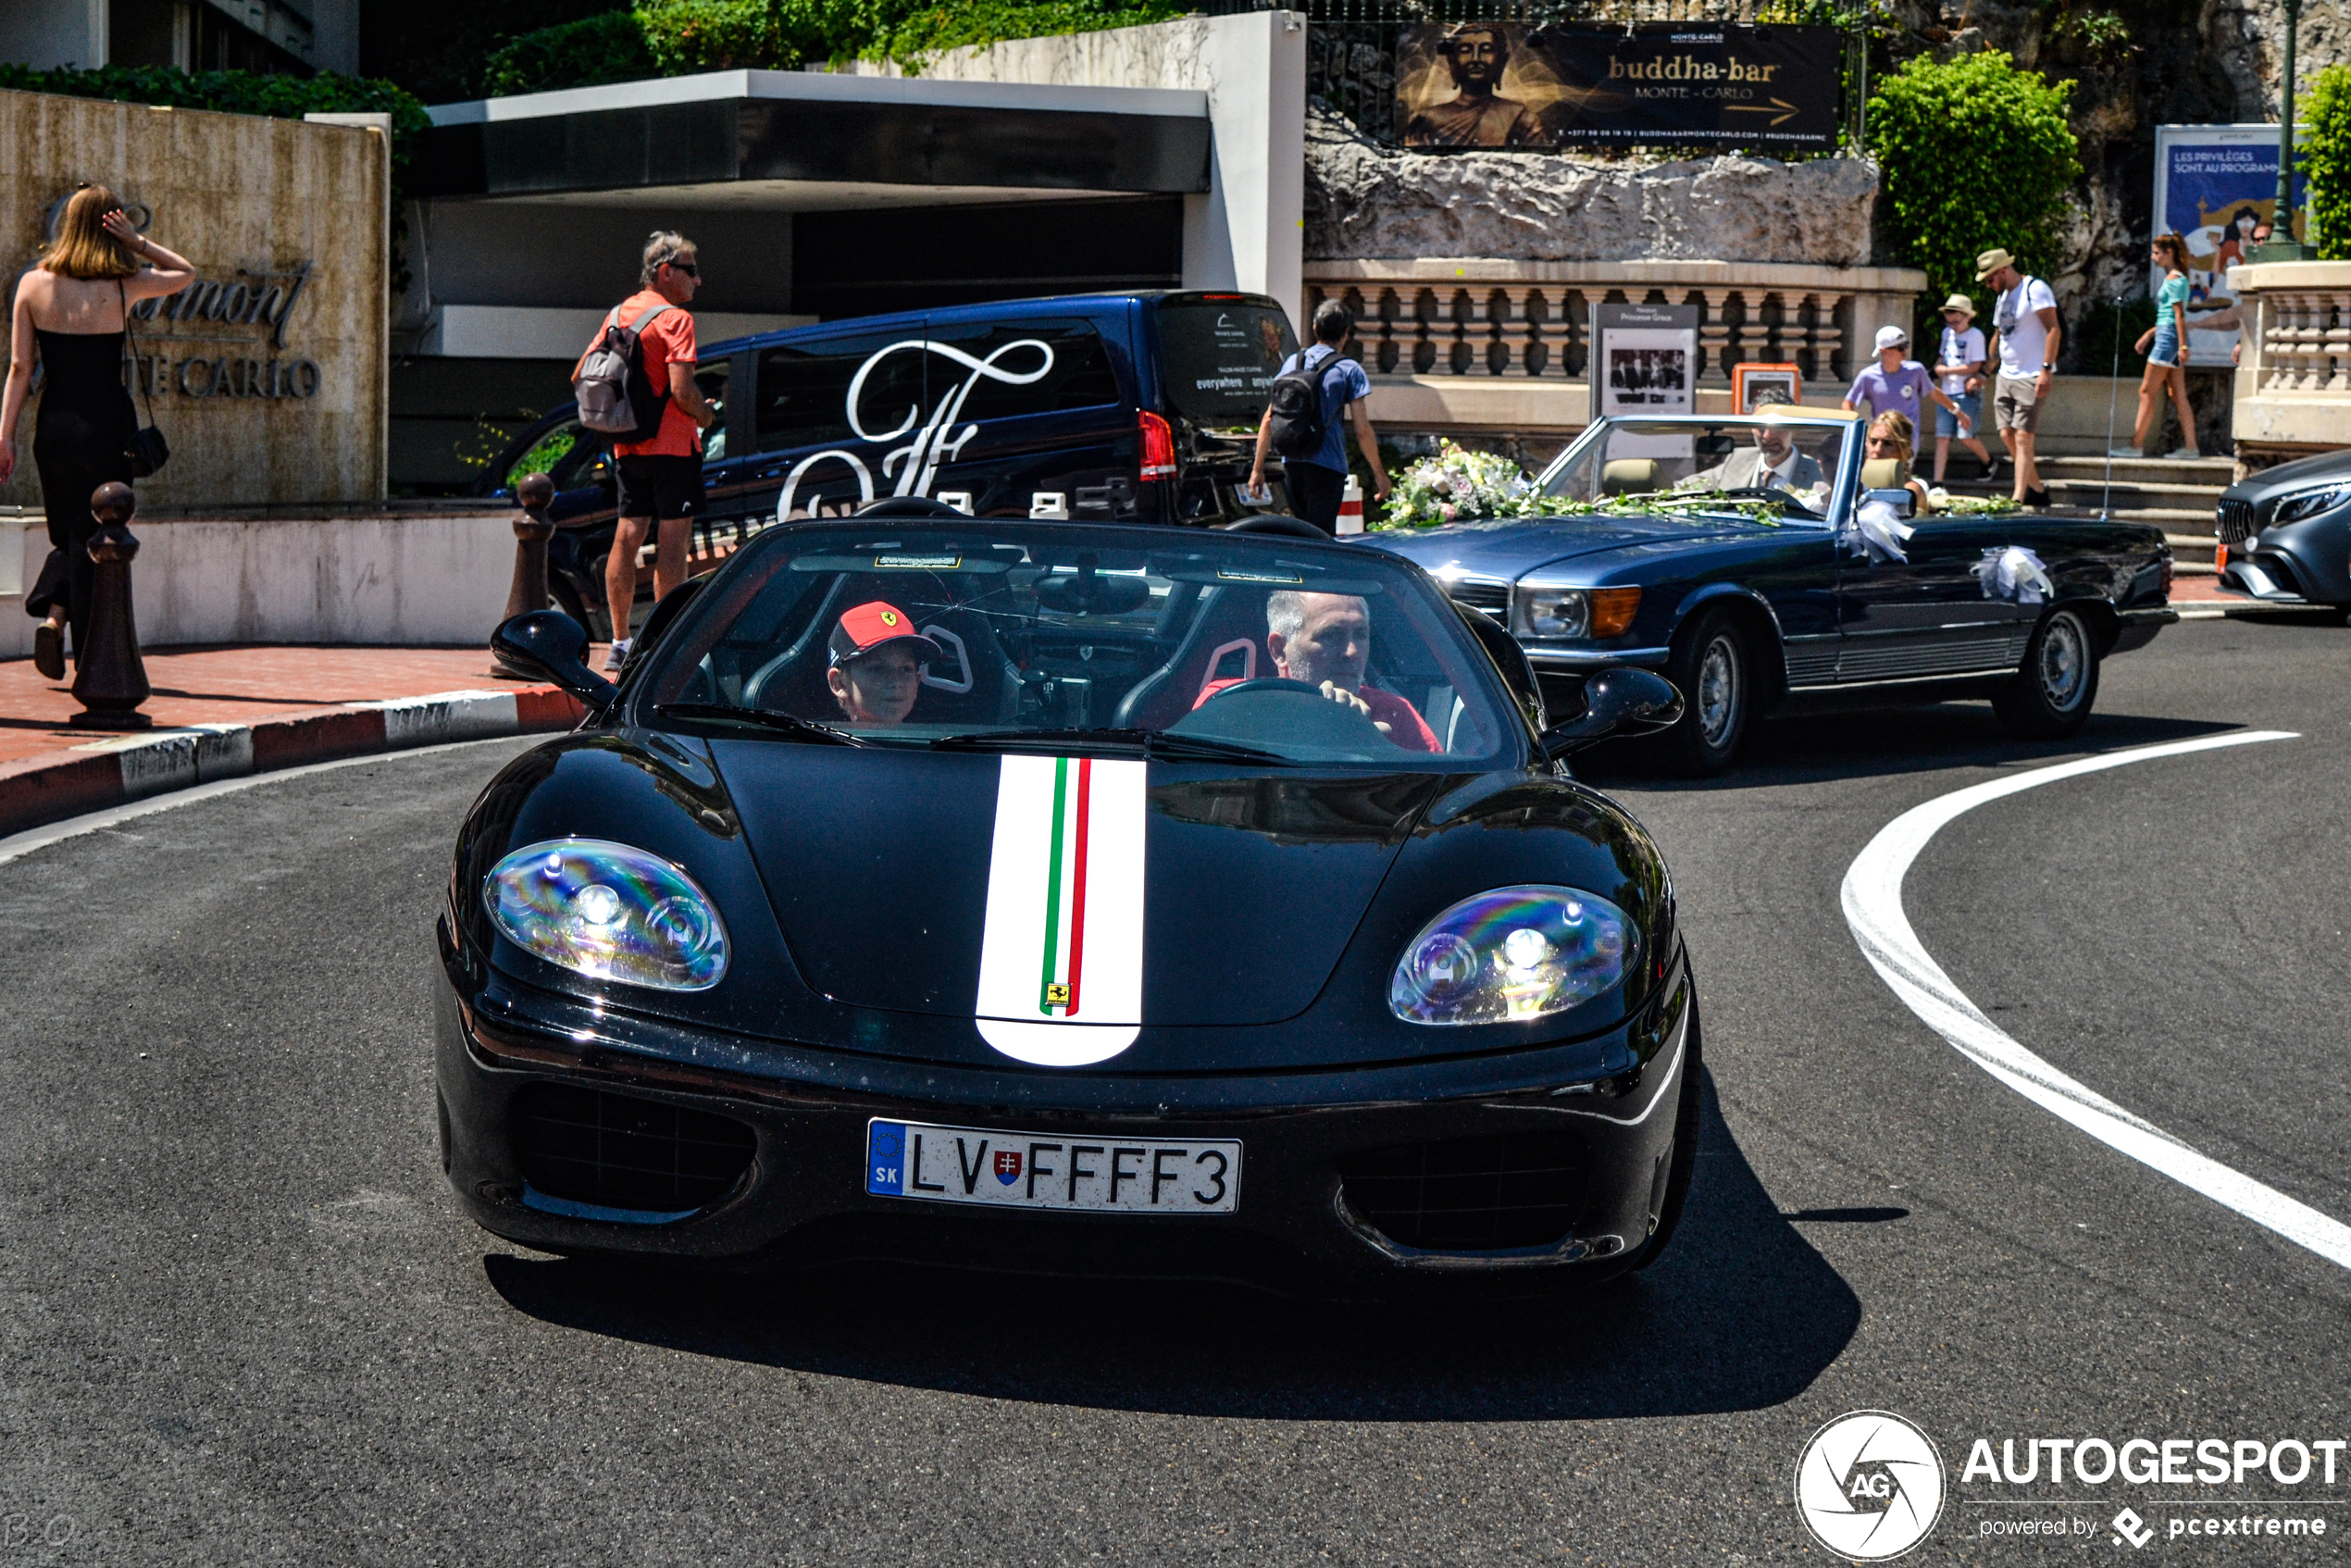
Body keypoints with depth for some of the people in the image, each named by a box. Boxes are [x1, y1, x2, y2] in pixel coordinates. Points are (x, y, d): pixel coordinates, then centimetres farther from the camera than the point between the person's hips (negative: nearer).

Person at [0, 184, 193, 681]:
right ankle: (89, 653, 5)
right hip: (108, 426, -2)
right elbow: (187, 273, 11)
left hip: (54, 426, 2)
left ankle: (52, 615, -3)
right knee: (97, 539, 6)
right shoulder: (125, 286, -7)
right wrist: (138, 242, 0)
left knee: (69, 536, 19)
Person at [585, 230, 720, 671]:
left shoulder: (618, 313, 12)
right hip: (672, 444, -7)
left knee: (627, 536, 9)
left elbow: (581, 374, 16)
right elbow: (682, 389, -21)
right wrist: (707, 415, -2)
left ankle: (620, 643, 12)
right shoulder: (674, 319, -12)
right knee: (672, 540, -4)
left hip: (626, 446, 8)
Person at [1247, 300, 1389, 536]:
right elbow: (1362, 431, -8)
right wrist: (1379, 474, 1)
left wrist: (1258, 468, 12)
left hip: (1292, 463, 5)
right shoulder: (1349, 370, -5)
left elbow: (1268, 420, 8)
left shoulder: (1292, 363, 9)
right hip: (1327, 464, -5)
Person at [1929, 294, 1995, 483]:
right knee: (1942, 437, -2)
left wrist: (1946, 370, -11)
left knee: (1966, 436, -10)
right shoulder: (1947, 333, 14)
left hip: (1968, 392, -6)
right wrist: (1939, 366, 2)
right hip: (1948, 392, 6)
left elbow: (1975, 366, -14)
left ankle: (1989, 462, 19)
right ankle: (1937, 483, -3)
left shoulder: (1975, 336, -8)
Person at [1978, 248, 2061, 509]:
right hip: (2006, 376, 9)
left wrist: (2046, 369, -23)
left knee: (2023, 437, -12)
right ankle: (2037, 489, 17)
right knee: (2007, 434, 5)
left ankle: (2018, 499, -13)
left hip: (2032, 377, -9)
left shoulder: (2035, 289, -10)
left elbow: (2054, 330, -17)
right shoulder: (2003, 296, 17)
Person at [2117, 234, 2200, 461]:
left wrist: (2183, 346, -21)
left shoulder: (2173, 280, -12)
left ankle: (2136, 446, -7)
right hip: (2167, 335, 10)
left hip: (2168, 337, -10)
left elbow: (2179, 316, -17)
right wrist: (2149, 334, 25)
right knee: (2178, 395, 7)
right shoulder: (2176, 278, 18)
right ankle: (2190, 446, 5)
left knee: (2147, 391, -7)